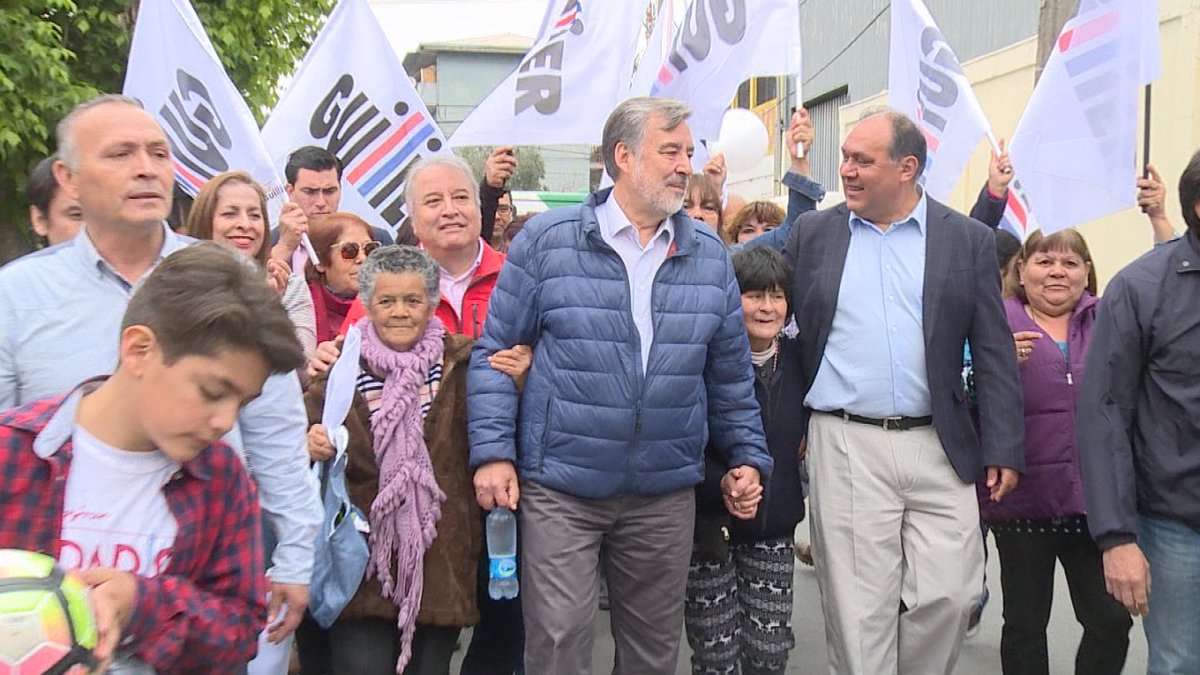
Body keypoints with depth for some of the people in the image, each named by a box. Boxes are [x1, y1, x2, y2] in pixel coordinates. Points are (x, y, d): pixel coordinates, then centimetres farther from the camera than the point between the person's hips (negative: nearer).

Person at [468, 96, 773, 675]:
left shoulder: (710, 255, 8)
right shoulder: (549, 239, -4)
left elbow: (730, 372, 15)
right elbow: (495, 350, -2)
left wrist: (748, 456, 11)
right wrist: (492, 452, -9)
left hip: (666, 494, 4)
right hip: (558, 492, -3)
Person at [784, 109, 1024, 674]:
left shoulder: (968, 240, 4)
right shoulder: (813, 234, 6)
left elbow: (994, 354, 4)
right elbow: (789, 334, 11)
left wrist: (1004, 449, -1)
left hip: (940, 447, 0)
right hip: (845, 446, 0)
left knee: (950, 595, 1)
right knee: (858, 610, 3)